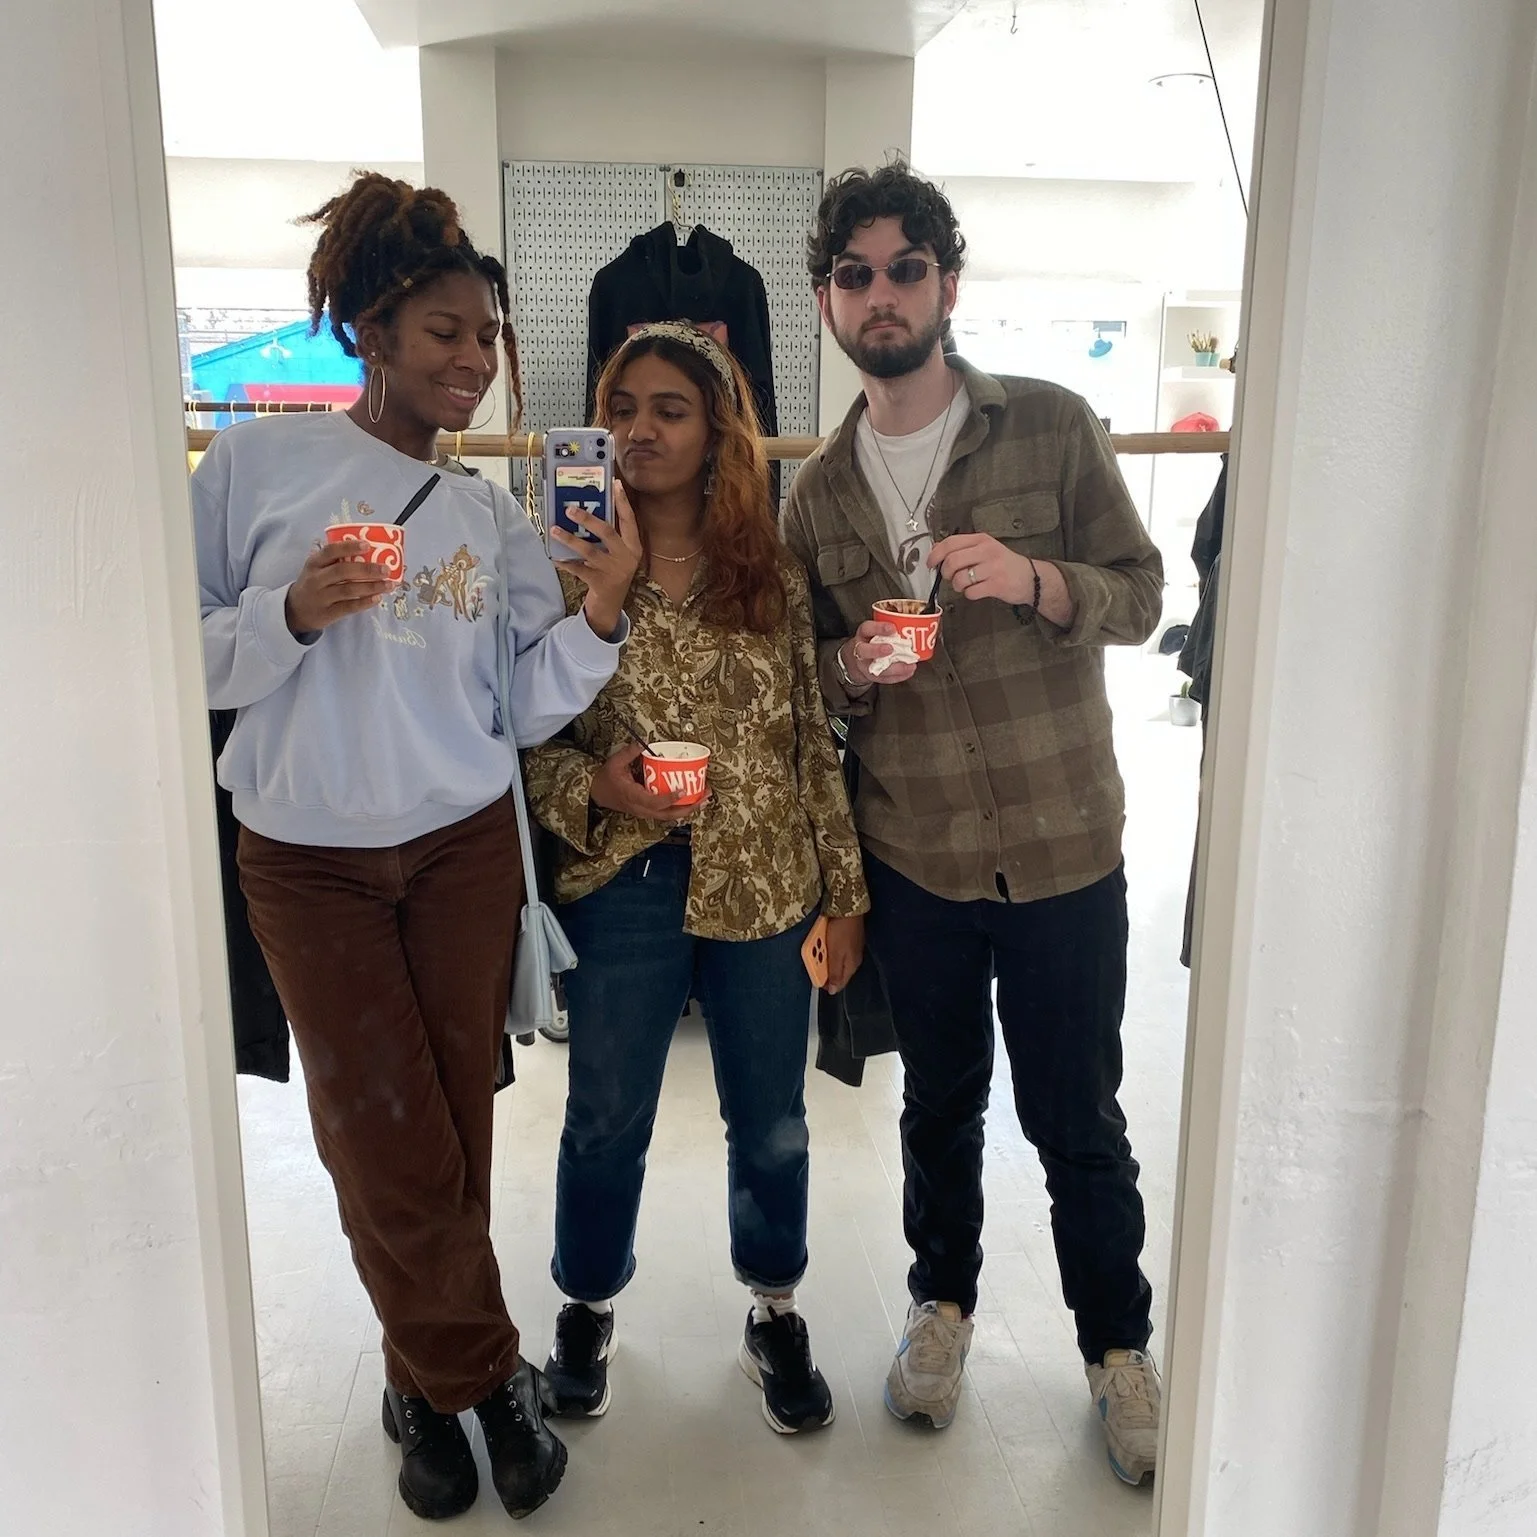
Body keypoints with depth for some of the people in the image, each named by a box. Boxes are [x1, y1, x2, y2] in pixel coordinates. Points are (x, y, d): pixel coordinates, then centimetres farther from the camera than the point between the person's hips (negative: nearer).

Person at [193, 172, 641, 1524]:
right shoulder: (260, 464, -4)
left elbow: (529, 708, 3)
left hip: (466, 850, 3)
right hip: (311, 860, -2)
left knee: (455, 1142, 9)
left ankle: (427, 1384, 33)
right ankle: (490, 1377, 28)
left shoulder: (490, 514, 6)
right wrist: (294, 613, -20)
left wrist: (601, 610, -12)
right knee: (397, 1156, 2)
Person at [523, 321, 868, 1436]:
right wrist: (591, 786, -19)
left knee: (771, 1120, 15)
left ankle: (776, 1311, 40)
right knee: (607, 1118, 14)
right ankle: (589, 1306, 41)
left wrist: (845, 890, 2)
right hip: (624, 885, -1)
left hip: (766, 884, 1)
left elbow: (817, 738, 2)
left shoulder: (774, 573, 0)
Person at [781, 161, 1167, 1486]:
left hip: (1065, 845, -2)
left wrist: (1034, 579, -22)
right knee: (940, 1101, 18)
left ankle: (1118, 1345, 33)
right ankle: (943, 1301, 42)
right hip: (914, 857, 2)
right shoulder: (818, 493, 6)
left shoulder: (1052, 426, -2)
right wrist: (852, 666, -11)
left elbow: (1141, 594, -2)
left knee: (1077, 1118, 9)